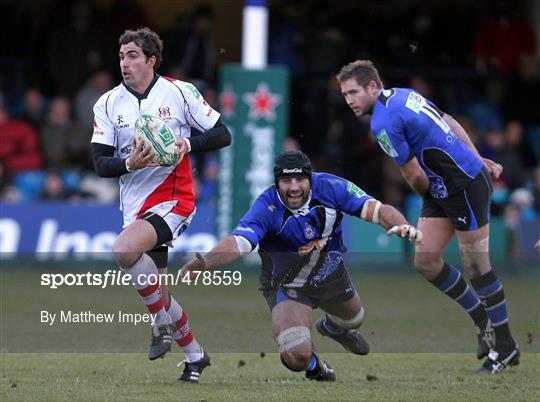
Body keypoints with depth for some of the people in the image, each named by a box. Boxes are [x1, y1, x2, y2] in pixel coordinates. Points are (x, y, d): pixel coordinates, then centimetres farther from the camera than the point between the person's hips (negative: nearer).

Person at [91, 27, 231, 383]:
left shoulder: (180, 92, -3)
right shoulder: (108, 104, 5)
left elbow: (222, 135, -1)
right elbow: (100, 163, 2)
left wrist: (188, 144, -19)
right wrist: (129, 163, -18)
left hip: (173, 197, -5)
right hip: (136, 205, 5)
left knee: (124, 251, -30)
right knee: (159, 294, 8)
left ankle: (163, 322, -11)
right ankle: (195, 355, 27)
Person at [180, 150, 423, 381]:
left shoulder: (329, 187, -23)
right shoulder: (266, 207, -32)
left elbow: (377, 209, -23)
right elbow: (238, 242, -46)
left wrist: (401, 225, -44)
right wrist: (205, 262, -66)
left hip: (330, 274, 4)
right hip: (286, 285, -4)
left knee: (353, 320, 30)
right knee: (296, 356, -22)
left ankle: (333, 328, 71)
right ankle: (313, 366, 19)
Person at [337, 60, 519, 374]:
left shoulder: (384, 123, -20)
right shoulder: (403, 94, 8)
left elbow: (416, 177, -14)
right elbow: (451, 124, 15)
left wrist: (428, 194, 7)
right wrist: (480, 160, 18)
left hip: (466, 186, -9)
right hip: (441, 192, 9)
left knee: (476, 266, -4)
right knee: (426, 259, 5)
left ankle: (506, 347, 5)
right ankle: (484, 321, 18)